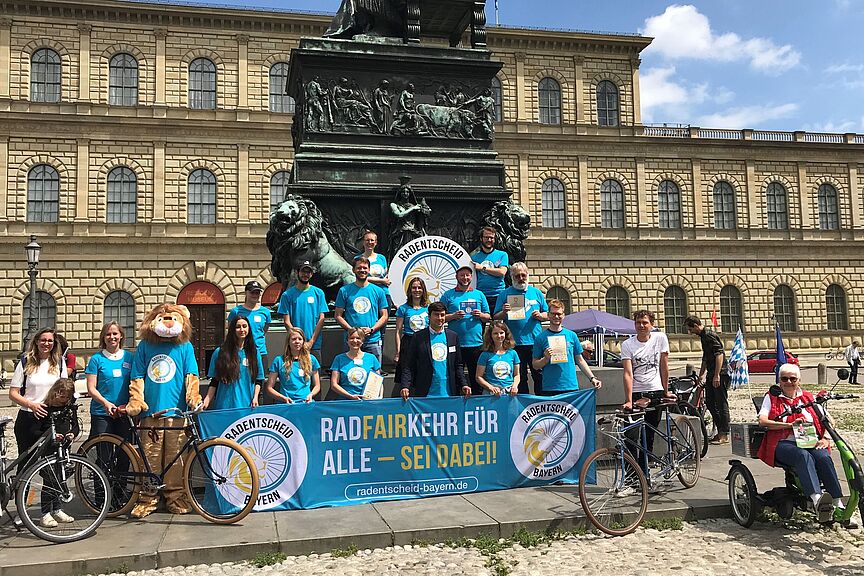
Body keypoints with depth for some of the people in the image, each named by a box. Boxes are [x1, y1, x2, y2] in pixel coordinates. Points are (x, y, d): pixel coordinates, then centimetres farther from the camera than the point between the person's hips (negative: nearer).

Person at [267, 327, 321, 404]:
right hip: (287, 403, -1)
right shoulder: (279, 361, 8)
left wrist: (311, 395, 0)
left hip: (307, 403, 1)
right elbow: (269, 388, 8)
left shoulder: (311, 359, 14)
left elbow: (317, 386, 20)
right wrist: (284, 398, -7)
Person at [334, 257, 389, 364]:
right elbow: (338, 315, 4)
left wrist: (371, 329, -8)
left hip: (373, 340, 1)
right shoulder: (344, 291, 6)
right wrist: (352, 330, -10)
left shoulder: (378, 291, 9)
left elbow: (384, 316, 8)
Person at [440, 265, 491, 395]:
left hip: (476, 343, 2)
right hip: (455, 344, -2)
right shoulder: (448, 295, 6)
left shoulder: (479, 294, 13)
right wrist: (453, 316, -14)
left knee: (477, 379, 7)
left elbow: (488, 317, 14)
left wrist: (481, 315, -6)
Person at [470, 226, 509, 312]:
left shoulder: (502, 255, 10)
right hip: (480, 296, 1)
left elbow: (502, 272, -5)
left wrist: (482, 268, -5)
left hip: (498, 296, -1)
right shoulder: (474, 256, 14)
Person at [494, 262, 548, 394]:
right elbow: (496, 318, 3)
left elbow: (547, 315, 17)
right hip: (515, 343, -2)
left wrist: (540, 315, -4)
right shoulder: (505, 294, 6)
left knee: (539, 376, 4)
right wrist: (504, 312, -17)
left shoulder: (536, 292, 13)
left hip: (536, 342, 2)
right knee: (520, 378, 6)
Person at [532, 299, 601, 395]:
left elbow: (580, 360, 14)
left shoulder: (571, 335, 9)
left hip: (571, 387, 2)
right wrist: (546, 358, -15)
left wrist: (592, 378, 6)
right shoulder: (541, 337, 2)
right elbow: (535, 365, 3)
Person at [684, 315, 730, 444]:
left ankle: (724, 435, 2)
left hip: (720, 375, -10)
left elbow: (719, 354, -21)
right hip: (711, 375, 10)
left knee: (721, 404, -4)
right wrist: (701, 375, 27)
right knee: (710, 403, 12)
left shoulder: (709, 336, -13)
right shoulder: (703, 336, 17)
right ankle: (720, 431, 20)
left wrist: (717, 375, -23)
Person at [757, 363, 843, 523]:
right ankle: (816, 499, -53)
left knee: (823, 457, -31)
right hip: (784, 444, -3)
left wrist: (825, 438, -2)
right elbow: (762, 421, -2)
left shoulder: (808, 397, 24)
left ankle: (838, 504, -33)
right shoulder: (771, 398, 14)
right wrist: (790, 424, -13)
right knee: (803, 456, -35)